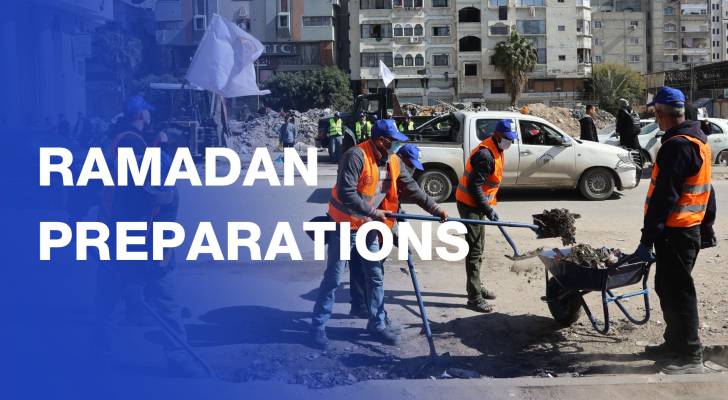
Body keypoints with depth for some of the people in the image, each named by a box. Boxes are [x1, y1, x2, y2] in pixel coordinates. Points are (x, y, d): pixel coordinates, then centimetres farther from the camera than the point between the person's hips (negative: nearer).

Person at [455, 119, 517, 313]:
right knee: (474, 249, -9)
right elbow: (474, 186, -25)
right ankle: (474, 297, -7)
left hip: (478, 203, 10)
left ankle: (476, 287, 32)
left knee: (478, 247, 18)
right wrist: (488, 209, -22)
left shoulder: (496, 150, 9)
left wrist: (488, 205, 18)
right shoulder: (485, 154, -24)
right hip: (469, 204, -10)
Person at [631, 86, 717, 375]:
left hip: (674, 231, -10)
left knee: (677, 291, -4)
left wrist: (647, 239, -23)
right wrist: (707, 228, 25)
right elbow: (705, 190, 20)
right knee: (667, 286, 19)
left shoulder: (677, 146, -20)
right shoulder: (698, 140, 13)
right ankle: (674, 342, 31)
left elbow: (664, 197, -24)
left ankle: (690, 357, 3)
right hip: (691, 229, 10)